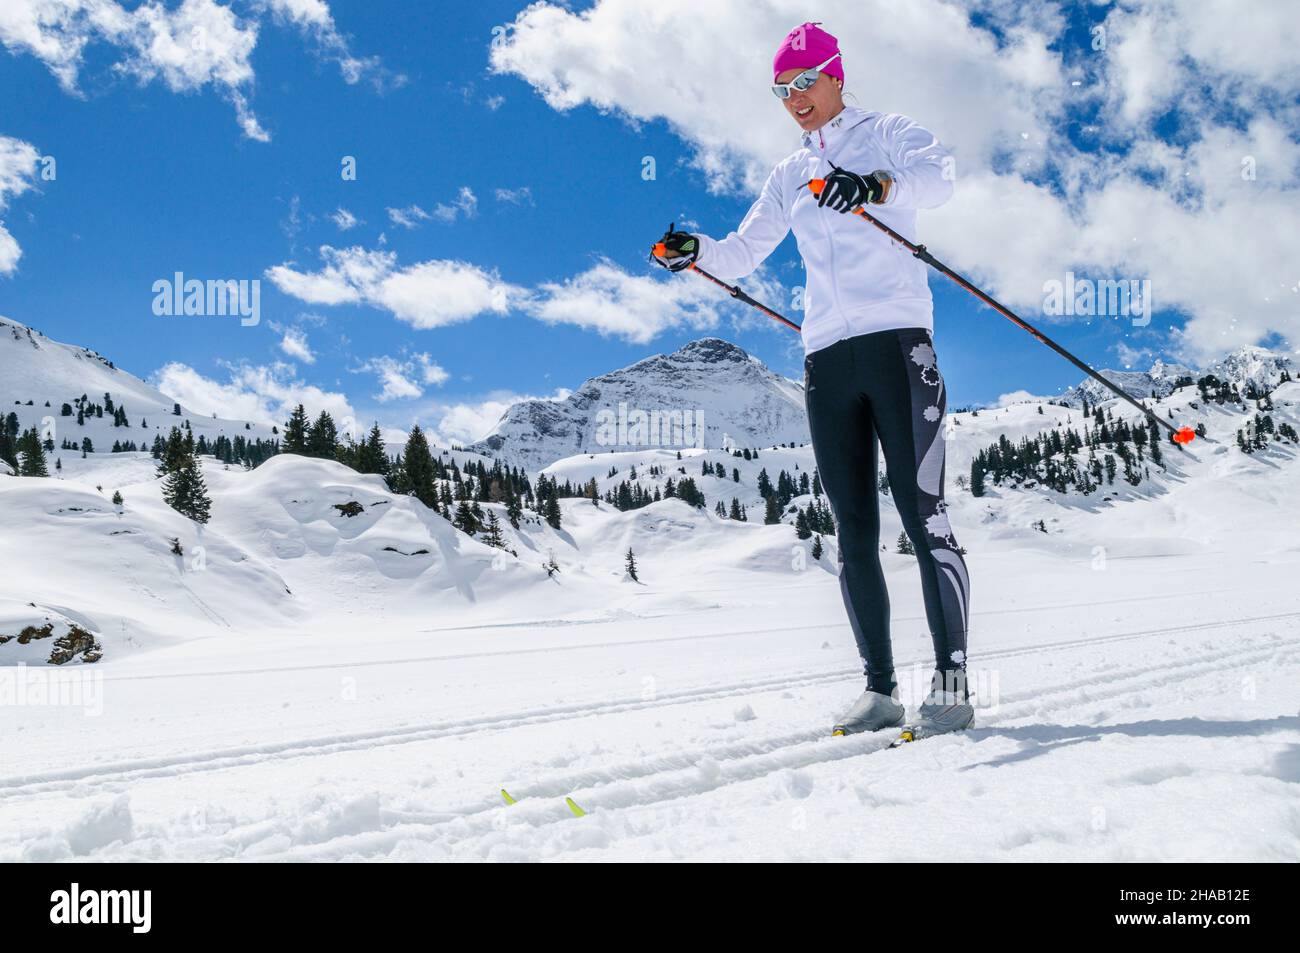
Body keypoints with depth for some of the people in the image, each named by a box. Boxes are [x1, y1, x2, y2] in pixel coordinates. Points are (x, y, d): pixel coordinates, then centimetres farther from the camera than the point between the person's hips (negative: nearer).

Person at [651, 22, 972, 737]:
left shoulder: (887, 135, 9)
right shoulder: (790, 176, 24)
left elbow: (938, 176, -11)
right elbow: (744, 254, 23)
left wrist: (875, 185, -32)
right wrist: (695, 252, 2)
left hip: (896, 339, -5)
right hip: (827, 357, 5)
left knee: (922, 514, -11)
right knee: (854, 532, 2)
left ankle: (951, 682, -6)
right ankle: (880, 688, 7)